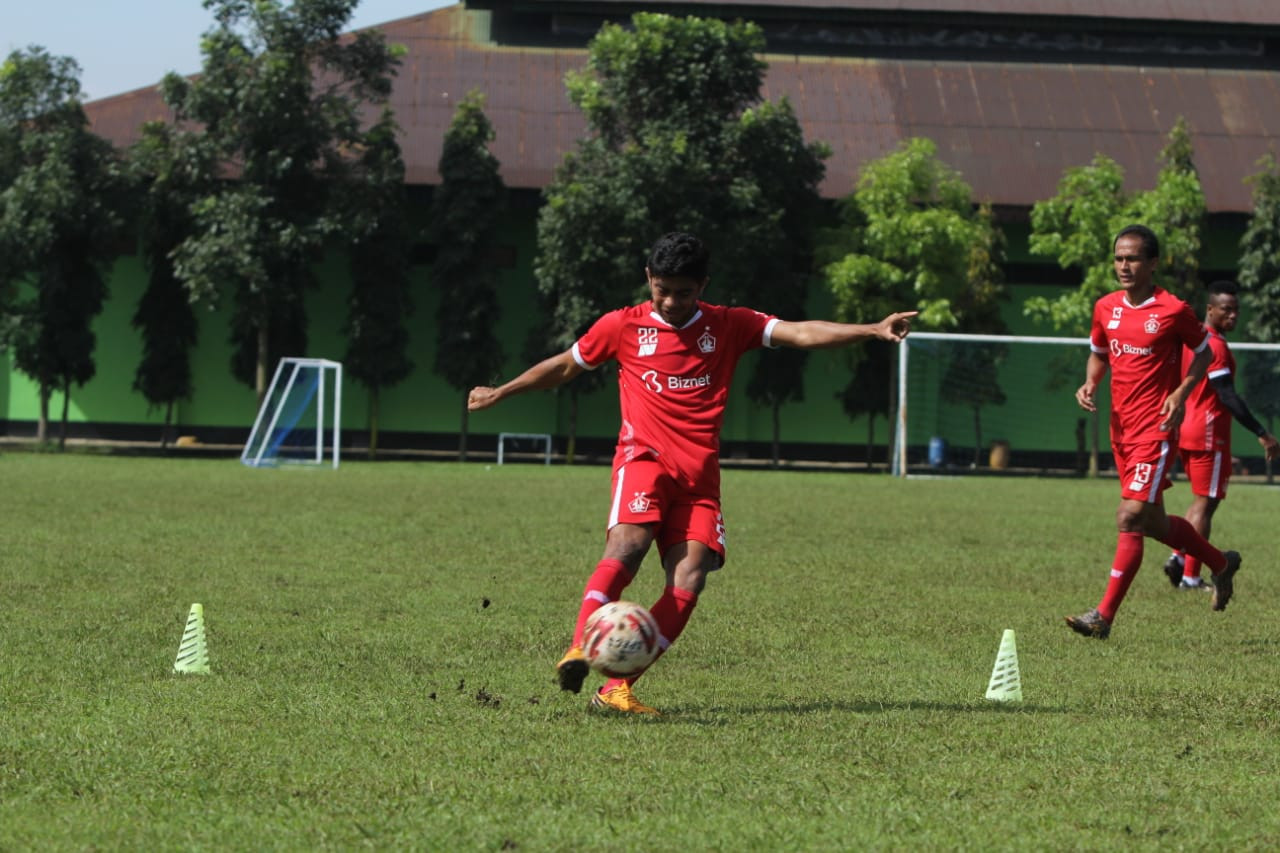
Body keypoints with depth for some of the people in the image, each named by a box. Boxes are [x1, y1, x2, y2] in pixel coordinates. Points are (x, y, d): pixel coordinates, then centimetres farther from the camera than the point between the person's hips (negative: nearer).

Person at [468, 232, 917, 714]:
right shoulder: (623, 326, 8)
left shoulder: (728, 327, 10)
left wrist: (873, 330, -13)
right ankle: (579, 648, -40)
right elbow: (564, 366, 22)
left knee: (691, 575, -15)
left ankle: (618, 687, -16)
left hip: (699, 471, 2)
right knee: (629, 541, -30)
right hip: (645, 456, -2)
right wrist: (500, 393, 29)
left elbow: (803, 334, 0)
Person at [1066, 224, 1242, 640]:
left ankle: (1104, 616, -14)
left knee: (1130, 518, -14)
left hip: (1155, 429, -7)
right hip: (1121, 428, 7)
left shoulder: (1173, 310, -10)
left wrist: (1181, 393, -11)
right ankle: (1220, 563, 39)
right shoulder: (1106, 308, 5)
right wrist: (1090, 384, 0)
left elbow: (1202, 351, 3)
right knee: (1152, 521, 15)